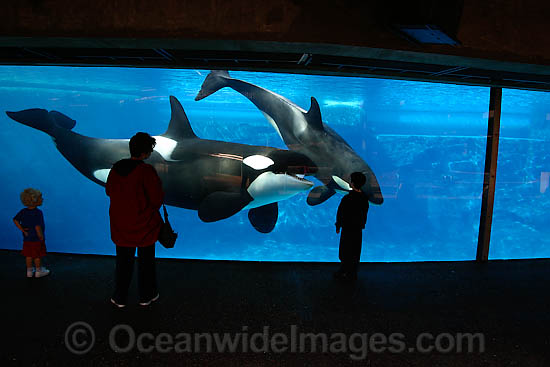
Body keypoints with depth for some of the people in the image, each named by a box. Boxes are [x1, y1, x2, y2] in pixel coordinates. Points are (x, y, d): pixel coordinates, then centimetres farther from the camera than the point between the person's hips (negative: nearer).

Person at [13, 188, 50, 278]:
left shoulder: (23, 211, -3)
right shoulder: (38, 212, -25)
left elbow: (15, 220, 1)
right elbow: (37, 226, -29)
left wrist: (22, 230, 1)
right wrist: (41, 237, -17)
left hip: (27, 239, 6)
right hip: (37, 239, -6)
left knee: (28, 255, 18)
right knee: (38, 256, 10)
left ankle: (29, 271, 32)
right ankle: (39, 271, 24)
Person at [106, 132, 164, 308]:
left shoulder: (116, 168, -1)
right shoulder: (146, 171, -19)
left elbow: (108, 191, 12)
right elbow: (157, 199, -18)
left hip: (120, 224, 5)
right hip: (144, 225, -4)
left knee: (123, 261, 17)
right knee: (146, 260, 13)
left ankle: (120, 298, 27)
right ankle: (146, 296, 26)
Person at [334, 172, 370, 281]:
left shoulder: (347, 198, -18)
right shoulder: (364, 198, 0)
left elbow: (340, 213, -12)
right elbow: (365, 213, 9)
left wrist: (338, 226, 0)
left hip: (347, 228, -6)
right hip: (359, 228, 6)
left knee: (345, 253, 4)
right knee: (355, 253, 14)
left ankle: (344, 273, 10)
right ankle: (353, 274, 23)